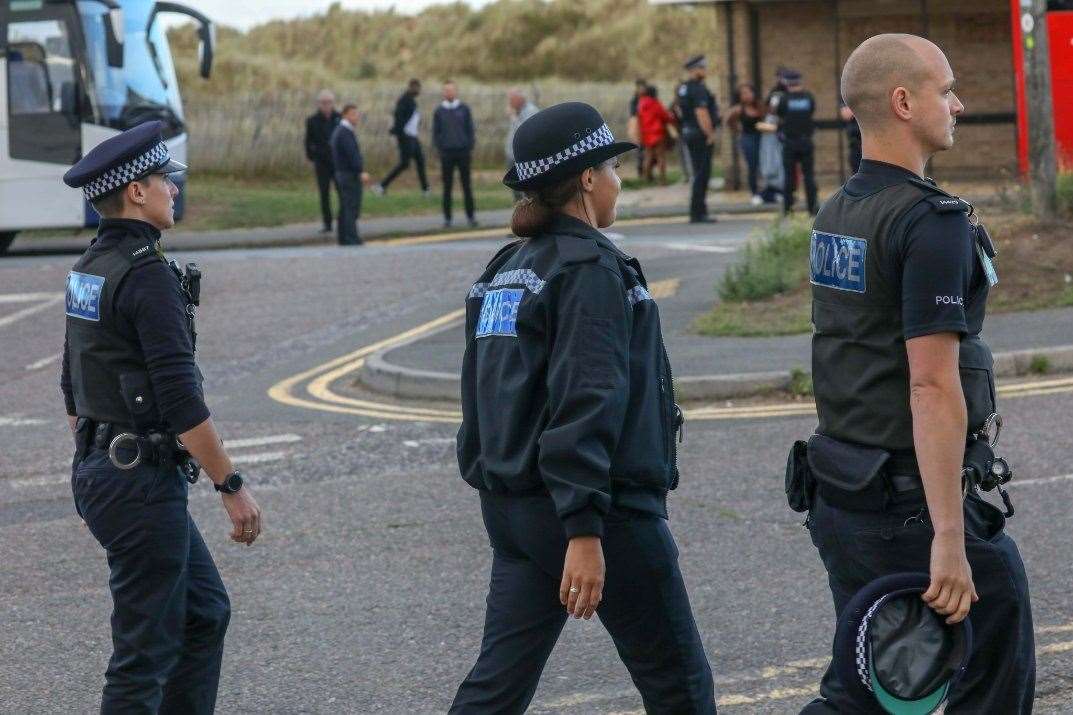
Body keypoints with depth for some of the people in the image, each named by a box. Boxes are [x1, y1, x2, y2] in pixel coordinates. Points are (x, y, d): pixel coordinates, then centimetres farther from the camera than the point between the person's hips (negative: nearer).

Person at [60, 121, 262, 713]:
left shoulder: (88, 269, 11)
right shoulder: (148, 275, -18)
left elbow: (73, 387, 19)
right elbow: (181, 401, -22)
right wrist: (233, 487, -17)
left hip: (99, 471, 10)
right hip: (143, 483, -10)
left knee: (205, 610, 19)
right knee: (146, 652, -3)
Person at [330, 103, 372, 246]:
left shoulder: (338, 131, 16)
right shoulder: (346, 133, -15)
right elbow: (352, 154, -24)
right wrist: (361, 171, -27)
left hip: (341, 174, 10)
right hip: (350, 175, -10)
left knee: (345, 207, 12)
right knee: (351, 207, -9)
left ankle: (343, 237, 14)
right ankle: (351, 237, -11)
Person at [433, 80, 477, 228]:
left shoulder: (464, 109, 4)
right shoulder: (439, 111, 5)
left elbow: (470, 129, 6)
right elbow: (436, 132, 8)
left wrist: (471, 148, -1)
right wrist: (439, 149, -2)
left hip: (463, 151, 0)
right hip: (447, 153, 0)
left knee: (467, 185, 2)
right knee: (447, 187, 2)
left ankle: (471, 216, 6)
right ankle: (447, 218, 5)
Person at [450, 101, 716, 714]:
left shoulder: (504, 272, 12)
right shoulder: (591, 268, -14)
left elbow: (483, 400, 17)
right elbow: (585, 405, -22)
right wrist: (585, 532, -25)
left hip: (513, 508, 8)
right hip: (608, 510, -8)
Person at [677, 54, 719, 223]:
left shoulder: (684, 89, 14)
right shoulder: (698, 89, -16)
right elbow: (701, 114, -23)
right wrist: (710, 134, -16)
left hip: (688, 132, 10)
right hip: (700, 134, -10)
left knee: (699, 174, 14)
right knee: (702, 174, -7)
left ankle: (699, 212, 17)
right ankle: (697, 213, -7)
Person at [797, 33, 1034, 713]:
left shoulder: (837, 212, 11)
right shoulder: (931, 221, -18)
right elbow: (932, 385, -24)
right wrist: (948, 540, -25)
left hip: (840, 496, 8)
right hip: (913, 503, -8)